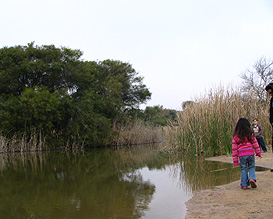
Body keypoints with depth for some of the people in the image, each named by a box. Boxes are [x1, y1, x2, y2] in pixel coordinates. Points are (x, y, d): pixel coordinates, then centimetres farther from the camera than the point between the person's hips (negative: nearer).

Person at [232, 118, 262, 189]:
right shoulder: (250, 134, 3)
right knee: (251, 167, 15)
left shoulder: (236, 136, 4)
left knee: (243, 169, 10)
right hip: (250, 154, 0)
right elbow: (255, 144, 4)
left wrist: (235, 160, 8)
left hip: (241, 155, 0)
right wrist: (258, 153, 12)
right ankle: (252, 178, -11)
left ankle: (244, 185, 8)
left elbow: (234, 149, 4)